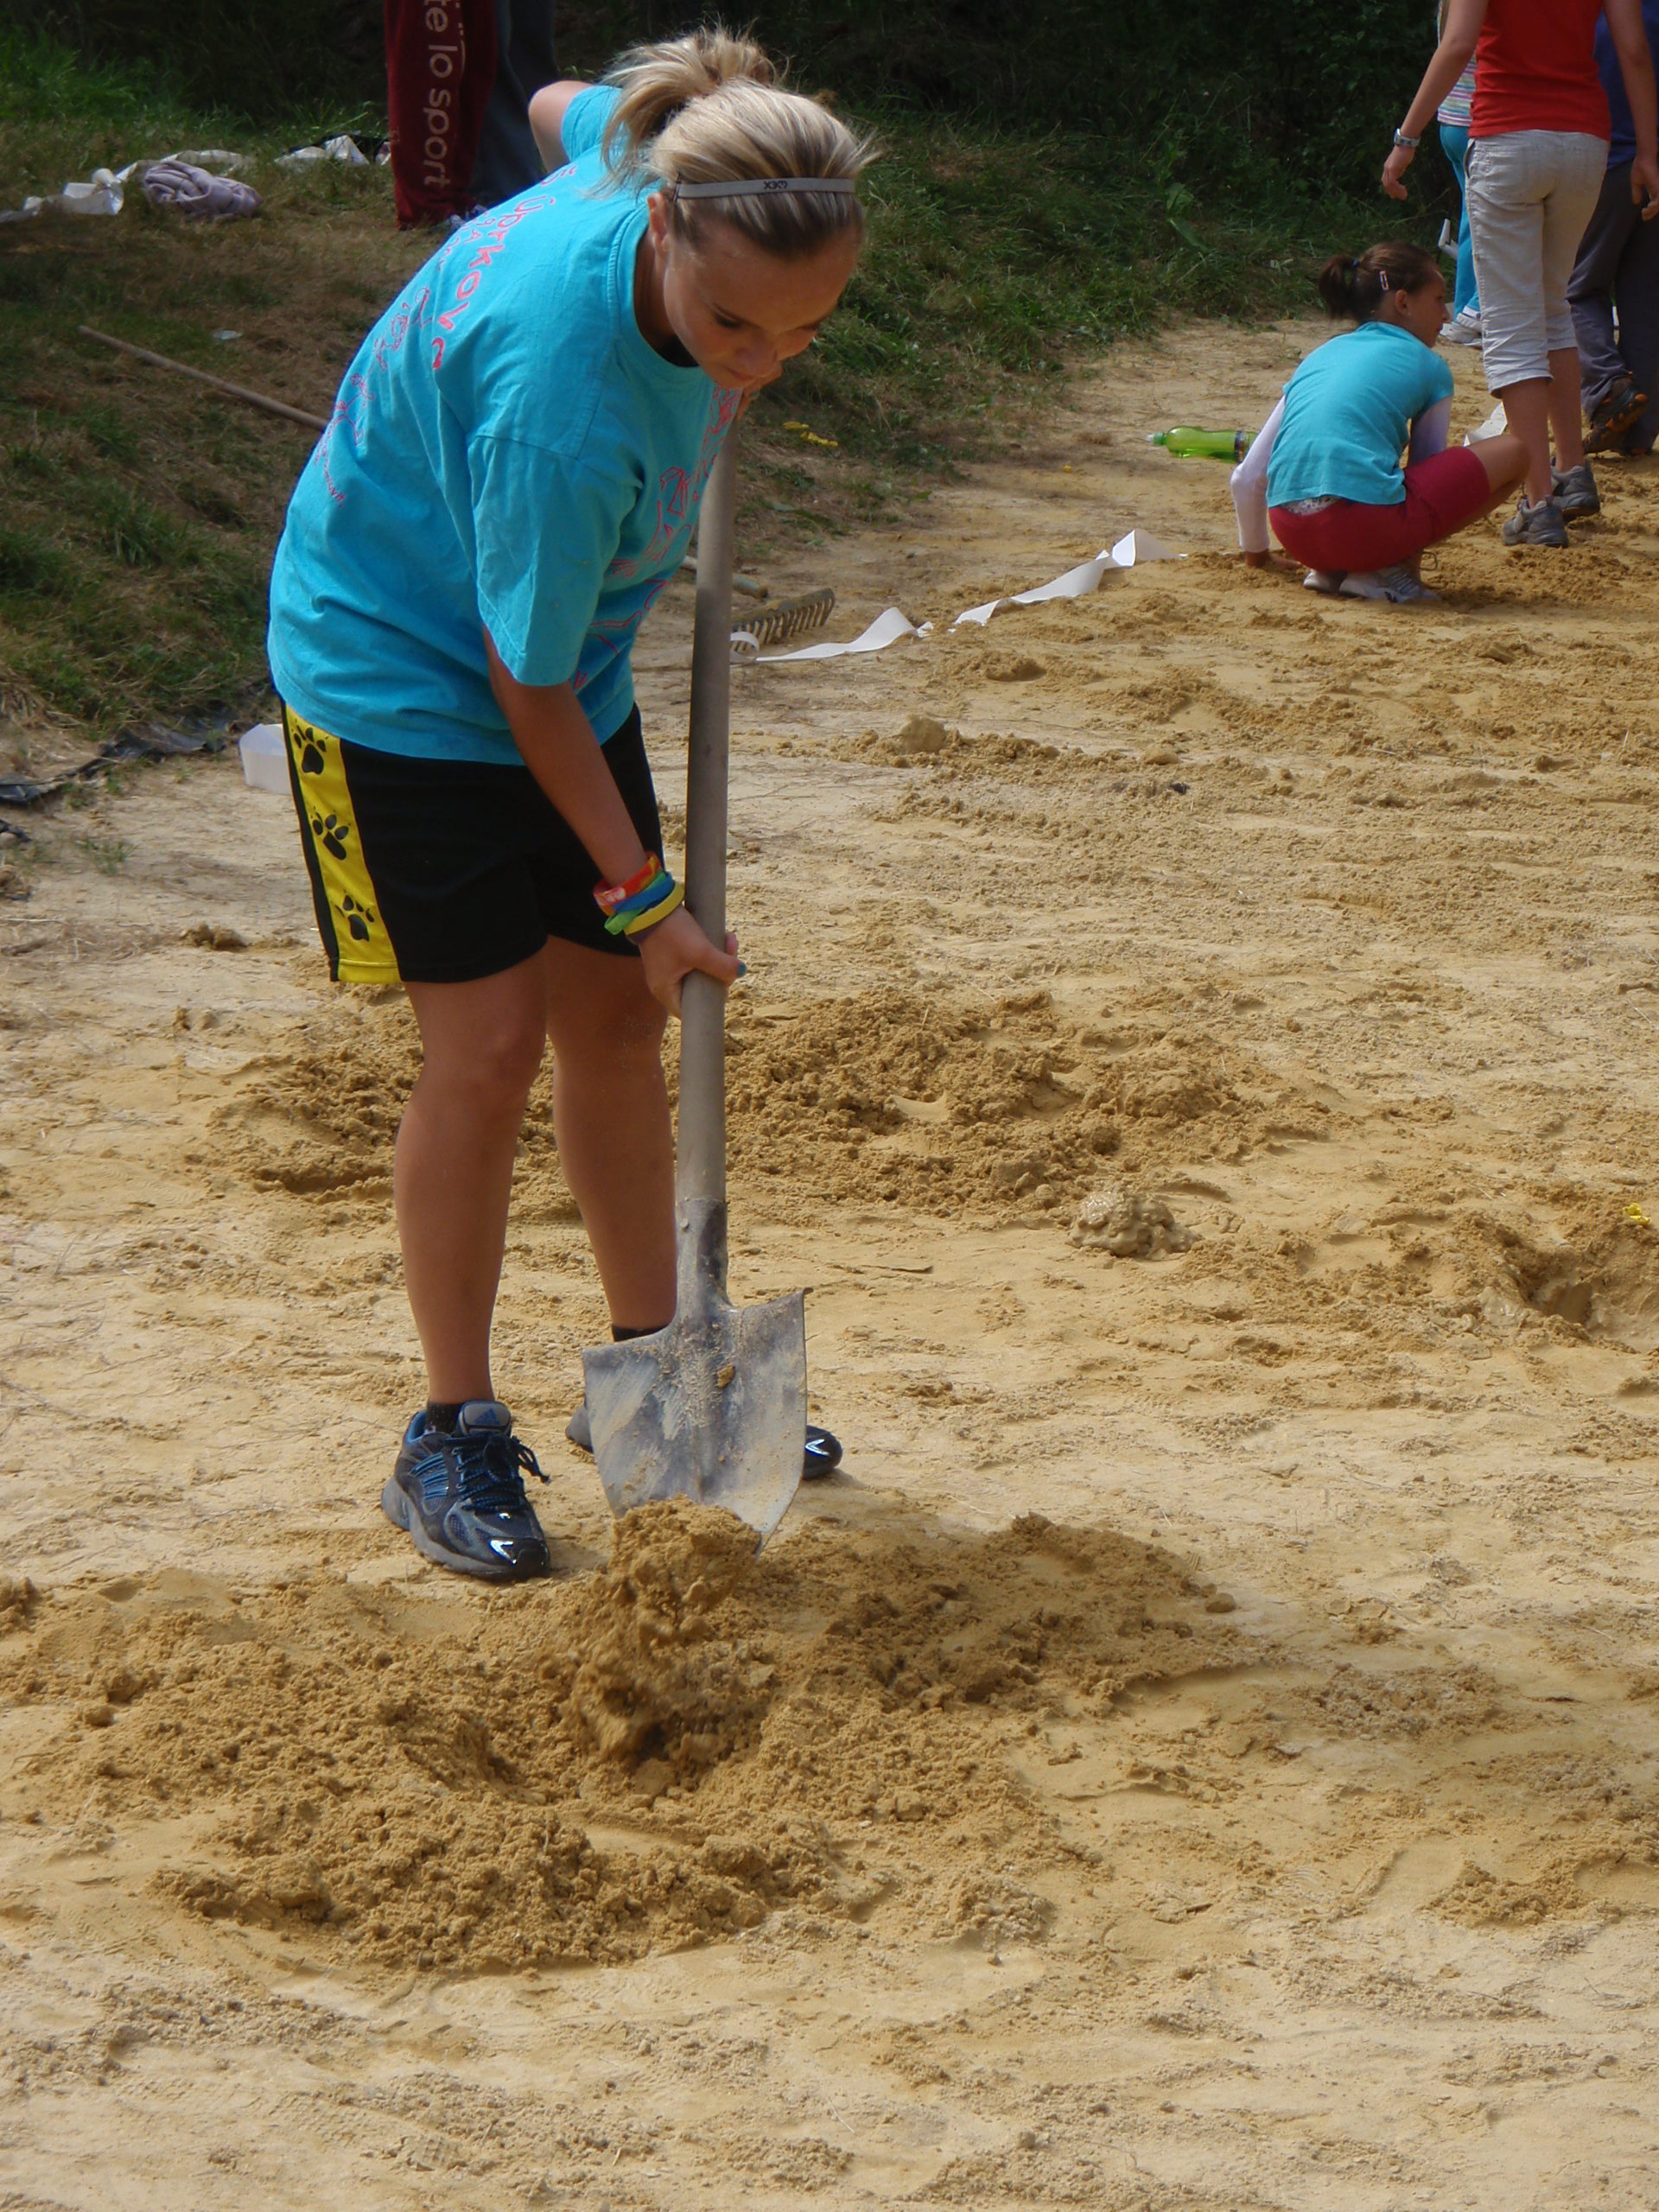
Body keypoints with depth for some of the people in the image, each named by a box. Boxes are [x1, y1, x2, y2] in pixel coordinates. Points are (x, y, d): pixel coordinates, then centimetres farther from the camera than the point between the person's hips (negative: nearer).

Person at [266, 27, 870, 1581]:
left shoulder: (662, 154, -20)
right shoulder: (562, 403, -40)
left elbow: (567, 109, 7)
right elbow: (527, 688, -26)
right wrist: (642, 895, -17)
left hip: (565, 656, 8)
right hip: (397, 672, -8)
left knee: (610, 1014, 11)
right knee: (488, 1042, -9)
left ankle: (650, 1364, 26)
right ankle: (452, 1438, 6)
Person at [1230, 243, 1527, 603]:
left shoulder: (1318, 357, 26)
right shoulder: (1428, 366, 14)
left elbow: (1246, 478, 25)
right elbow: (1430, 471, 24)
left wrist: (1256, 550, 43)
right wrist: (1408, 556, 42)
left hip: (1293, 534, 6)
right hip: (1368, 521, -6)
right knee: (1514, 452, 10)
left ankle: (1330, 570, 13)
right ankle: (1390, 568, 0)